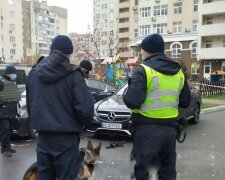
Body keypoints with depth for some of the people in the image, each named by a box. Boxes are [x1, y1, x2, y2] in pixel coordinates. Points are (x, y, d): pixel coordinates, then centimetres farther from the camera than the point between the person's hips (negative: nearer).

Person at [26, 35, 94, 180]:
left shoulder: (34, 73, 4)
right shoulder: (73, 74, -13)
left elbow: (30, 104, 10)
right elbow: (85, 107, -19)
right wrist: (85, 123, 1)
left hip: (43, 136, 5)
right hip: (66, 137, -5)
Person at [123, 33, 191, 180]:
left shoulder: (144, 70, -12)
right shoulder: (178, 72, 8)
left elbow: (132, 102, -20)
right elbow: (185, 101, 15)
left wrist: (126, 94, 1)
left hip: (147, 128, -6)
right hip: (170, 128, 6)